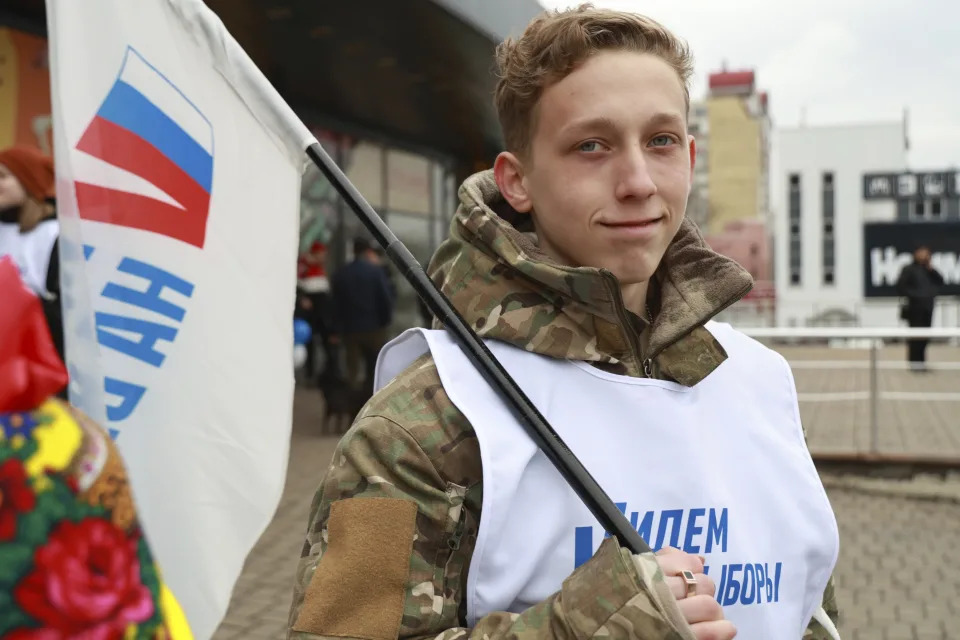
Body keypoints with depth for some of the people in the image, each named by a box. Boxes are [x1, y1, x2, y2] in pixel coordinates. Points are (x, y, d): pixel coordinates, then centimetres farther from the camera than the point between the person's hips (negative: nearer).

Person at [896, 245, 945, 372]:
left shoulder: (929, 270, 14)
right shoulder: (909, 269, -4)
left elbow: (940, 282, 7)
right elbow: (901, 286, -10)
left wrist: (932, 270, -3)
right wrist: (913, 295, -15)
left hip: (927, 307, 6)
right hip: (915, 308, -6)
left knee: (925, 336, 9)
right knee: (915, 335, -5)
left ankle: (921, 362, 17)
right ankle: (914, 362, -1)